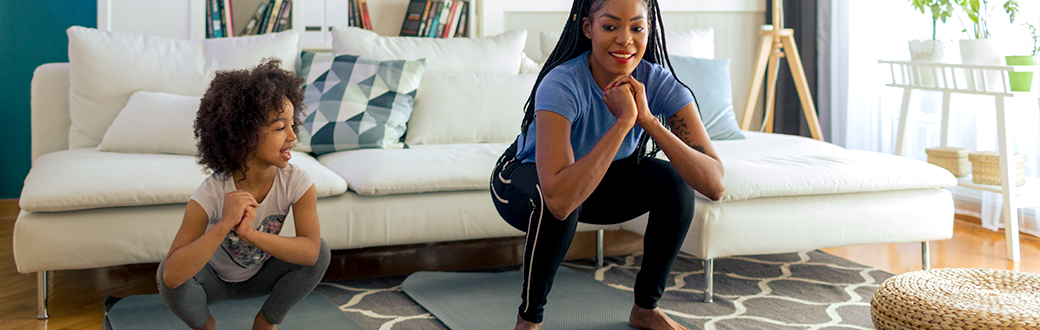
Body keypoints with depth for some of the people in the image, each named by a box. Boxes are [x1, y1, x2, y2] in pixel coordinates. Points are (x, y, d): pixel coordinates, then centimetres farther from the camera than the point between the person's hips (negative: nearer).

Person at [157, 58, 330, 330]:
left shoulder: (297, 183, -24)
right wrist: (225, 224, -50)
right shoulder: (212, 194, -32)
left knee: (321, 252, -23)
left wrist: (250, 233, -48)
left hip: (260, 276, 2)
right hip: (214, 280, -2)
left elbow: (310, 251, -37)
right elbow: (172, 276, -41)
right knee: (167, 272, -32)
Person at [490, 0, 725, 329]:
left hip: (599, 183, 5)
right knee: (557, 205, -37)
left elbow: (714, 186, -31)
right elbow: (559, 197, -49)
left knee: (675, 180, -20)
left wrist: (647, 120, -40)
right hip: (526, 178, -4)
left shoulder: (659, 83, -22)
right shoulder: (561, 85, -35)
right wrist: (624, 121, -47)